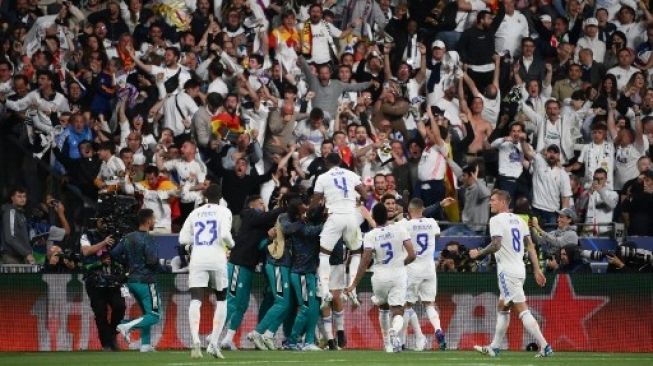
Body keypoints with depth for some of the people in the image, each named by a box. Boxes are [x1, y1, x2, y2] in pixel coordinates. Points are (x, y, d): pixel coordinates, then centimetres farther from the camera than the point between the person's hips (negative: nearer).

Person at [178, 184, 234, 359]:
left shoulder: (195, 213, 14)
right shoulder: (223, 211, 4)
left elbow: (183, 239, 10)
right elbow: (225, 234, -12)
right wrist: (231, 244, 8)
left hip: (197, 259, 2)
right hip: (217, 259, -2)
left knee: (195, 301, -7)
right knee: (221, 300, 16)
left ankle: (196, 340, -31)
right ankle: (213, 343, 4)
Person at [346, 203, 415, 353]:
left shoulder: (370, 235, -8)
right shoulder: (400, 229, -5)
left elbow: (365, 262, -14)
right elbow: (412, 255, -8)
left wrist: (354, 284, -8)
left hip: (380, 277, 0)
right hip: (399, 276, 0)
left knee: (383, 308, 26)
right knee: (397, 312, 0)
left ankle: (387, 342, 29)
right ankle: (394, 331, -34)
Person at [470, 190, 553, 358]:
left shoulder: (497, 220, -9)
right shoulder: (518, 220, 15)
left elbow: (496, 245, -20)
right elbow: (530, 246, 12)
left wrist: (478, 253, -5)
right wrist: (537, 269, 12)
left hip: (507, 271, -9)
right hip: (520, 269, 9)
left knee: (522, 310, -11)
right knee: (503, 309, 19)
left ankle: (545, 347, -19)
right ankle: (494, 348, 25)